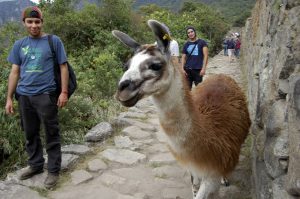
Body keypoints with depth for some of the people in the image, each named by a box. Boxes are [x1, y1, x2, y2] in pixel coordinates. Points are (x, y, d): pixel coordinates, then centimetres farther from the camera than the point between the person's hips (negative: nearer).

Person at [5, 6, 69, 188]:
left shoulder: (53, 41, -1)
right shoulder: (19, 45, 10)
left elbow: (63, 67, -2)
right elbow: (15, 72, 12)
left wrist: (64, 92, -10)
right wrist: (9, 98, 8)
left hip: (46, 95, -4)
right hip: (24, 96, 5)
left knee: (52, 135, 3)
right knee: (30, 133, 15)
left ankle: (54, 171, 16)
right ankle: (35, 165, 33)